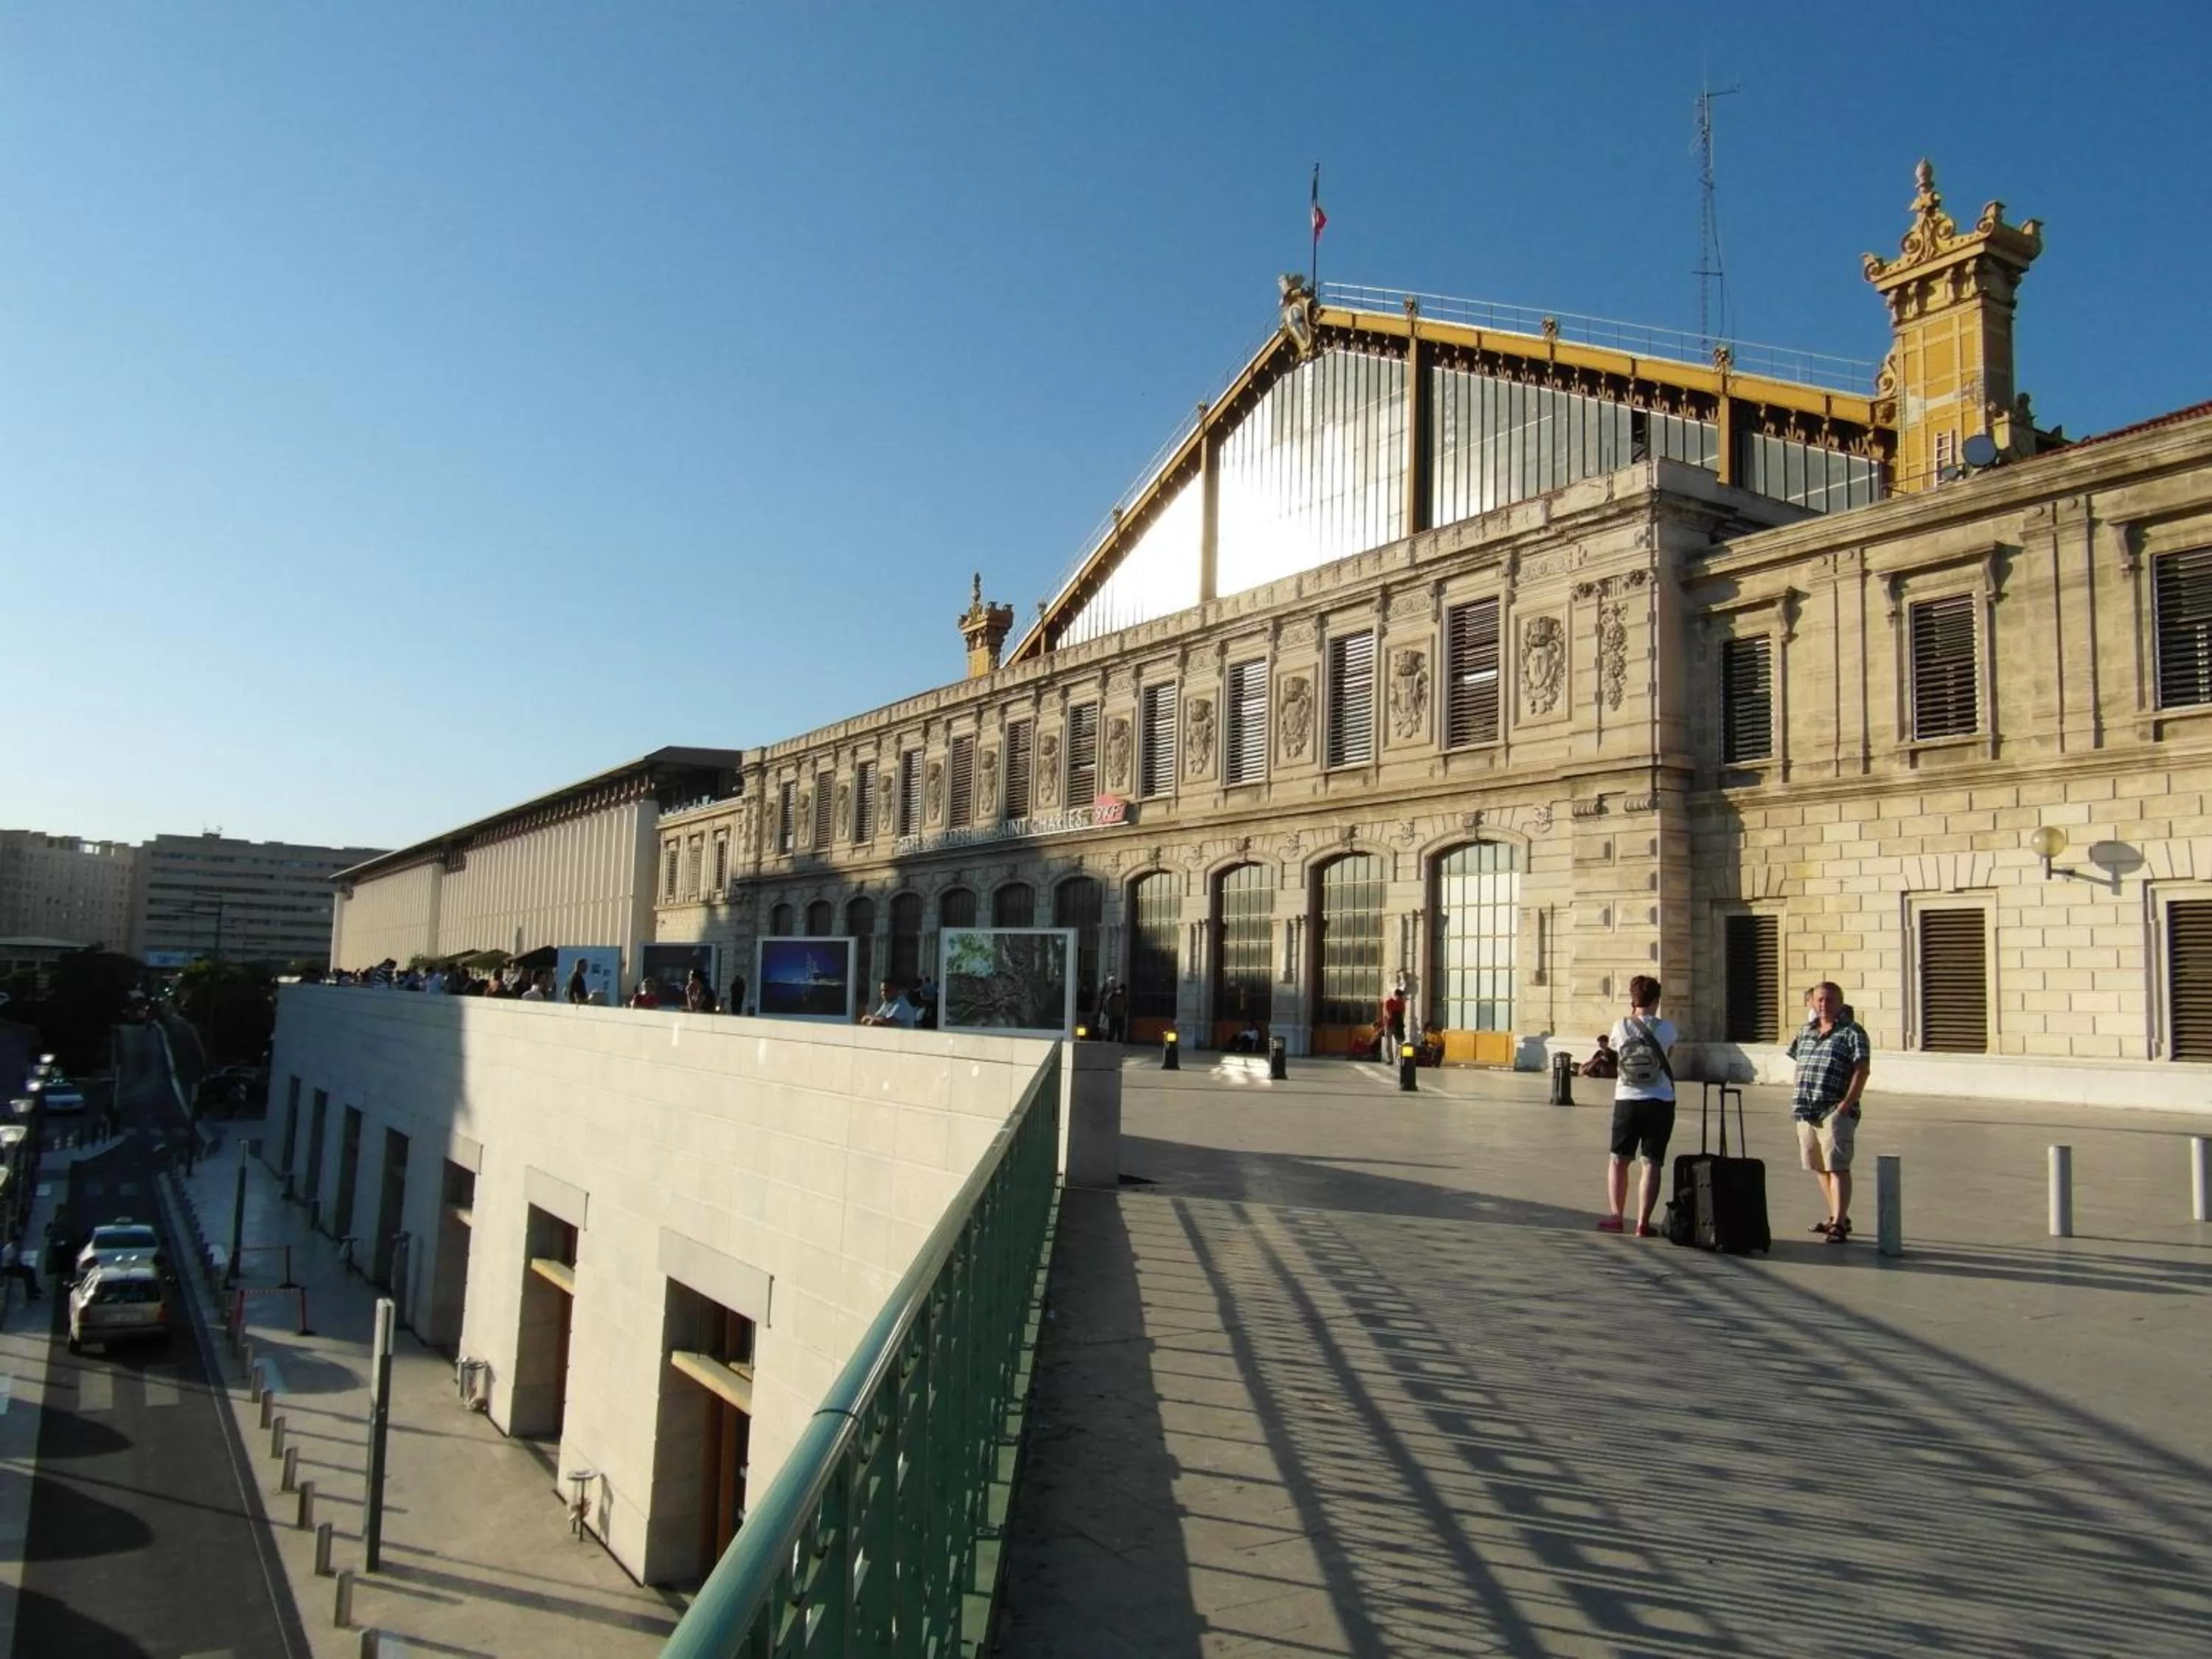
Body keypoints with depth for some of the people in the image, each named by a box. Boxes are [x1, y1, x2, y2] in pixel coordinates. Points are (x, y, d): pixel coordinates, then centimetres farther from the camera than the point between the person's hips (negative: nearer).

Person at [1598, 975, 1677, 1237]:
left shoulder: (1621, 1026, -5)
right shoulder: (1666, 1028, -6)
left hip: (1627, 1101, 1)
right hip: (1660, 1102, -1)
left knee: (1618, 1159, 11)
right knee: (1651, 1163, 2)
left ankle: (1615, 1216, 10)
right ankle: (1642, 1223, -1)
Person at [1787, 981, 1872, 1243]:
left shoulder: (1852, 1032, -4)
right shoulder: (1806, 1031, 17)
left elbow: (1862, 1070, -11)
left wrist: (1847, 1103, -19)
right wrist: (1798, 1101, 16)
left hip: (1835, 1112, -7)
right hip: (1806, 1111, 7)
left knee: (1837, 1167, -8)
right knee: (1819, 1167, 14)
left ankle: (1839, 1224, -6)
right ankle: (1836, 1216, 27)